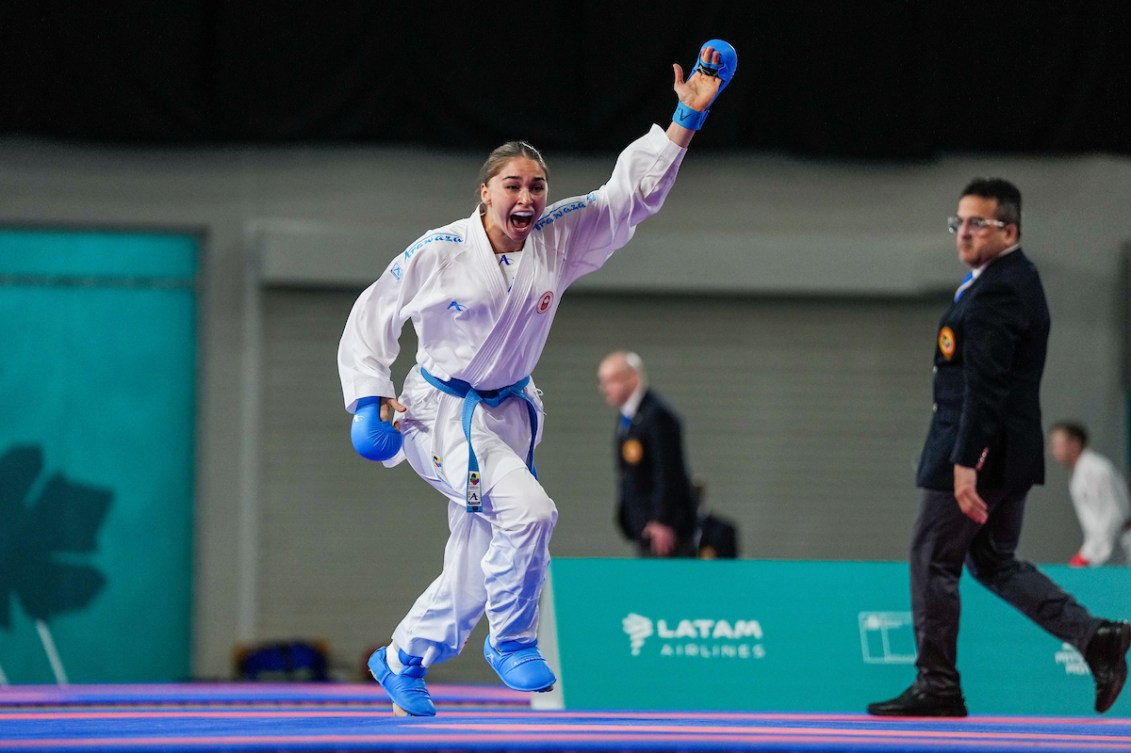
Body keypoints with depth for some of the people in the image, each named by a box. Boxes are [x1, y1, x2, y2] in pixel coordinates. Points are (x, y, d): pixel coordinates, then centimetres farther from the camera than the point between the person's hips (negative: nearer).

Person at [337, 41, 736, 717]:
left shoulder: (558, 239, -5)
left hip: (509, 413, 6)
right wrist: (369, 397, -11)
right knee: (527, 509, -29)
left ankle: (401, 661, 36)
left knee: (476, 571, 11)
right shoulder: (438, 252, -15)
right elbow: (373, 315, -3)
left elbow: (632, 192, -7)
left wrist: (687, 120, -17)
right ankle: (512, 640, -6)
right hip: (442, 412, -6)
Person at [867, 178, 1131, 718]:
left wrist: (965, 464, -28)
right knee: (993, 562, 17)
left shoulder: (997, 291, -18)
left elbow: (985, 385, -25)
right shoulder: (1016, 279, 14)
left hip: (977, 450, -10)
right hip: (1012, 452, 10)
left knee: (933, 561, 0)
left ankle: (937, 685, 6)